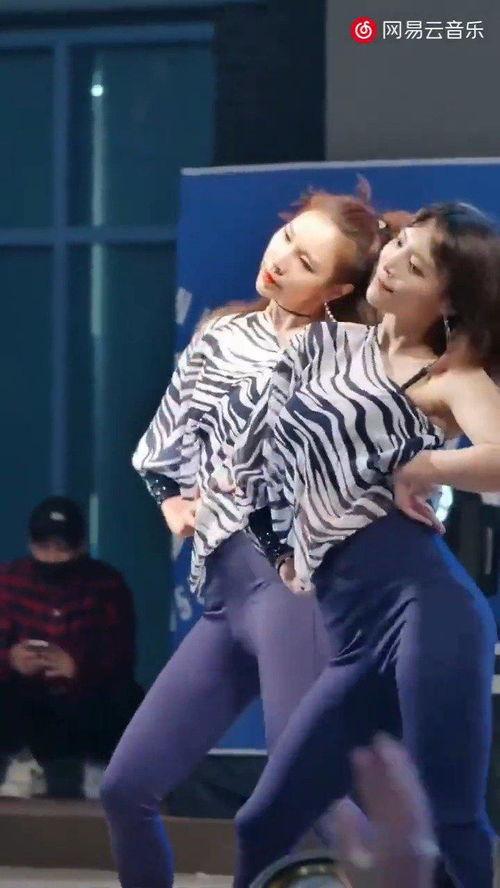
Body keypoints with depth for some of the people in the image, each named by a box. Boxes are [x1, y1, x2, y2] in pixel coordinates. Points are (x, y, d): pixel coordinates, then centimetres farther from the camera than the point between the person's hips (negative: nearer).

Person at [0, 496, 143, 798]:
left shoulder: (107, 584, -10)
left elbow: (121, 658, -16)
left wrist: (77, 667, -37)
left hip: (87, 701, -1)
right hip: (29, 701, 1)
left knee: (126, 700, -32)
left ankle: (96, 764, 0)